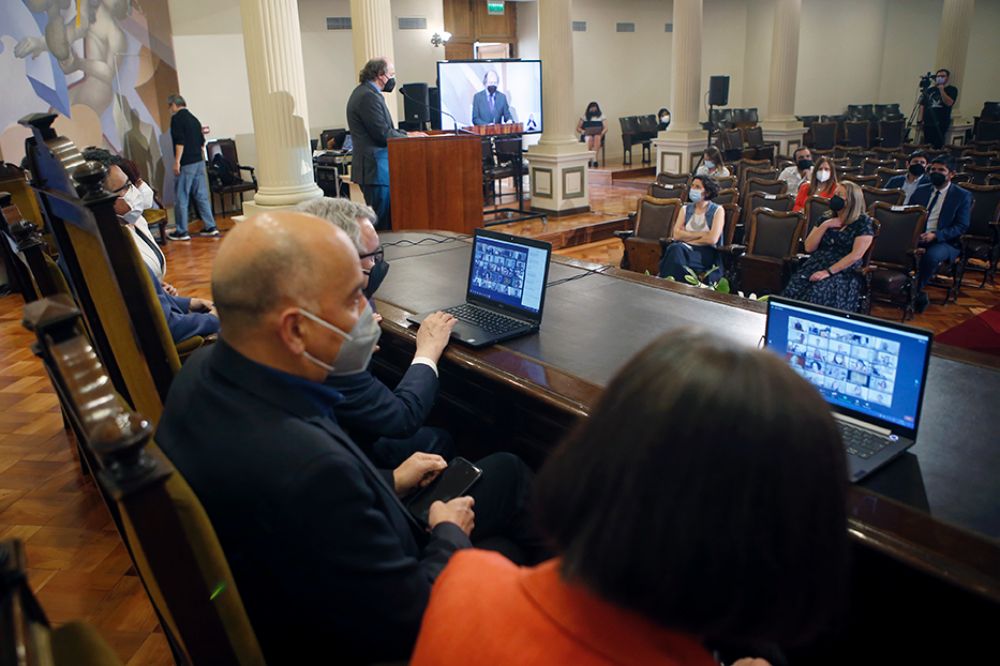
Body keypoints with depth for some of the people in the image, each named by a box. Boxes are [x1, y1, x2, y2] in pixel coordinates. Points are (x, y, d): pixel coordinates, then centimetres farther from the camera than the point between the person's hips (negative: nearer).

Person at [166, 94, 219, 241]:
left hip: (186, 164, -7)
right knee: (202, 196, 10)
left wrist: (177, 162, -15)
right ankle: (210, 227, 10)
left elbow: (180, 141, -17)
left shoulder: (177, 118, -8)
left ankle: (181, 231, 4)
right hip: (199, 161, 7)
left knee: (181, 198, 0)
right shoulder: (194, 118, 15)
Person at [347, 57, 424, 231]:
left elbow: (383, 128, 21)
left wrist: (407, 133, 9)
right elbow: (383, 135, -19)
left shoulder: (366, 92, 17)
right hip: (375, 169, -11)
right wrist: (408, 137, -4)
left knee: (386, 220, 13)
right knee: (381, 222, -6)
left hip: (373, 166, 11)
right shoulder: (369, 96, -16)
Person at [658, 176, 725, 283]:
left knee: (677, 252, -34)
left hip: (706, 252, -3)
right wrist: (701, 234, -7)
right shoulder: (686, 209, 15)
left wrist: (687, 236, -3)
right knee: (675, 248, -34)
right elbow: (676, 235, 1)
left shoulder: (717, 211, 3)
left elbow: (712, 239, -11)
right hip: (685, 248, 4)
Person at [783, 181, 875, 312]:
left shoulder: (863, 222, 1)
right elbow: (809, 248, 9)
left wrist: (828, 272, -17)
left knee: (818, 295, -35)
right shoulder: (825, 218, 16)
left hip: (843, 273, -4)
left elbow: (856, 255, -9)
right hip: (815, 266, 4)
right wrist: (824, 226, -2)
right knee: (793, 290, -28)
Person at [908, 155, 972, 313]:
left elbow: (962, 226, -4)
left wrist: (935, 235, -21)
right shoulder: (921, 190, 16)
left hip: (944, 242, -4)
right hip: (916, 236, 4)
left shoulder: (963, 195, 3)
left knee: (932, 255, -38)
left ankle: (915, 292, -16)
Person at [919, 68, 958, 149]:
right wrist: (920, 119, 0)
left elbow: (949, 103, -11)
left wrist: (941, 89, -12)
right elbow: (922, 105, 13)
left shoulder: (952, 89, 5)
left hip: (941, 124, -3)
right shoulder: (929, 90, 13)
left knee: (938, 146, -11)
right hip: (928, 123, 3)